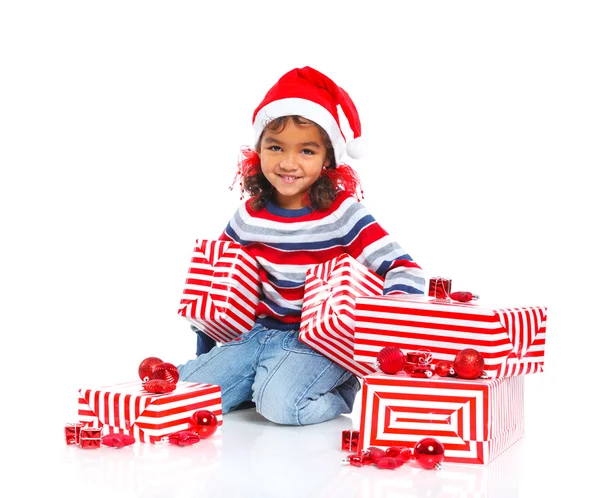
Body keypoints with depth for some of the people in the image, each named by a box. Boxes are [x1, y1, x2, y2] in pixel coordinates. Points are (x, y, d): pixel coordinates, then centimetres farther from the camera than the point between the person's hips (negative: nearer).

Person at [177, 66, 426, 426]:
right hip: (260, 331, 5)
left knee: (280, 403, -31)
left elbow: (406, 271, -18)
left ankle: (341, 394, 0)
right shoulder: (250, 216, 1)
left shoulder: (343, 214, -12)